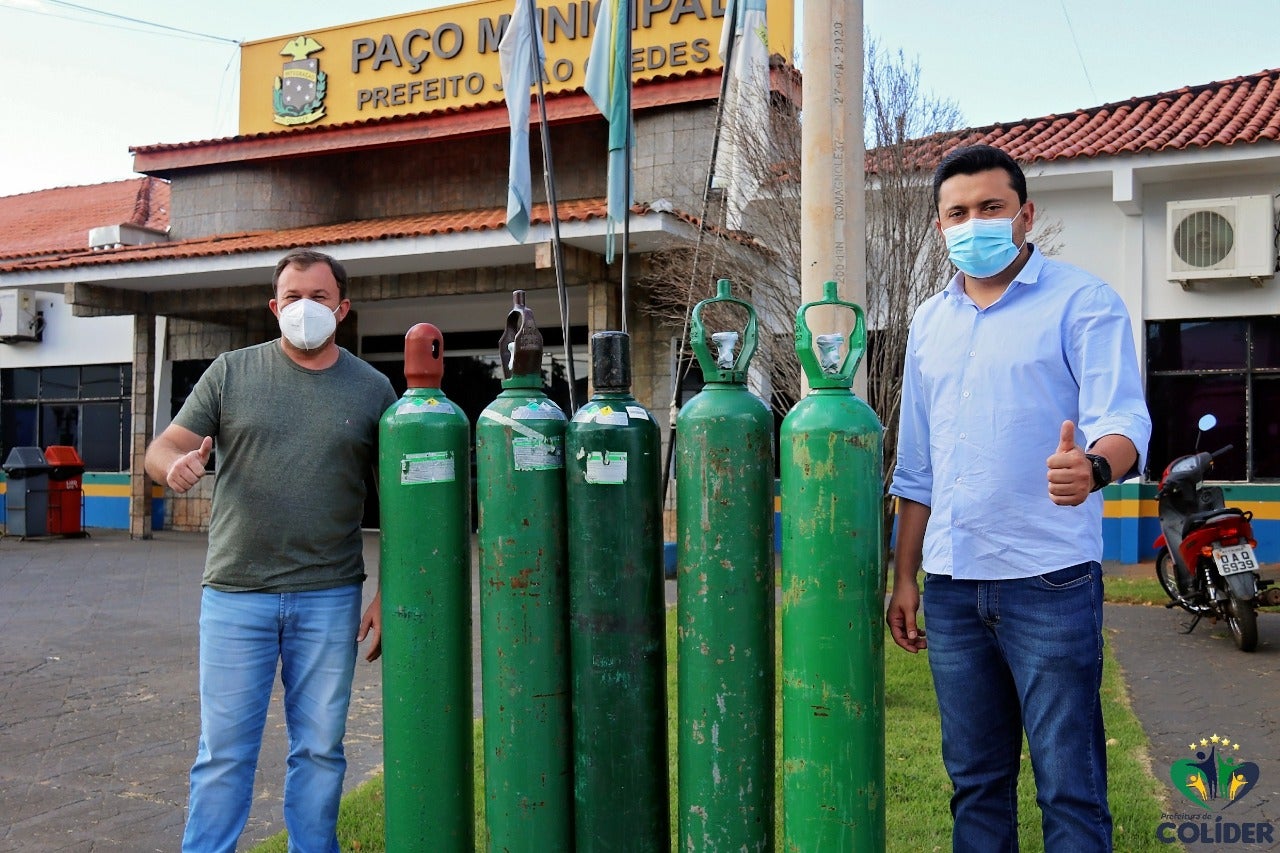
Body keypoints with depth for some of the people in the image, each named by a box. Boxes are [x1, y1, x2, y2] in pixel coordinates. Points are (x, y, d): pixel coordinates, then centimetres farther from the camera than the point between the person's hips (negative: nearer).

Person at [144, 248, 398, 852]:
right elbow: (161, 450, 4)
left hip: (329, 598, 0)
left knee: (320, 749, 11)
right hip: (235, 594, 0)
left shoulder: (372, 389, 4)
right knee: (223, 751, 6)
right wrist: (178, 466, -22)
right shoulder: (232, 372, 5)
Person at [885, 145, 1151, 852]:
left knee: (1069, 786, 2)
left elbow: (1122, 419, -14)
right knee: (974, 779, 15)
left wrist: (1093, 466, -37)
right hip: (951, 583, 5)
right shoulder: (930, 322, 14)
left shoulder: (1082, 302, -2)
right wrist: (904, 578, 14)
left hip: (1048, 580, -5)